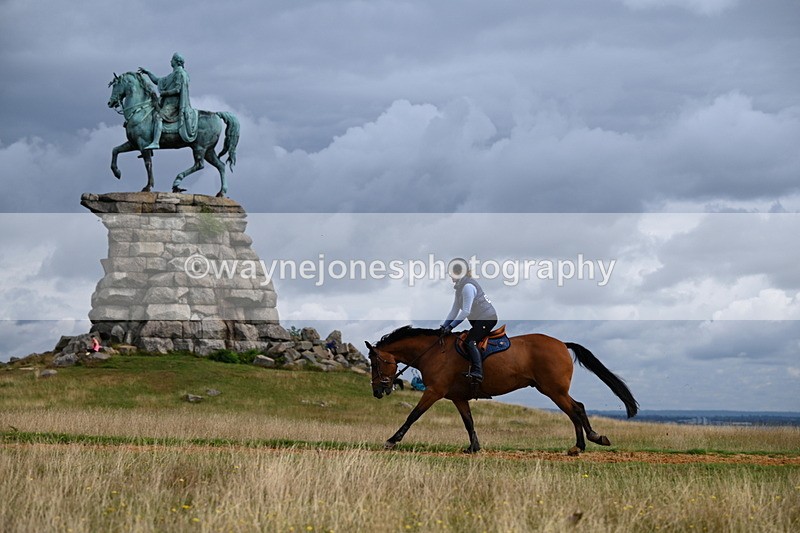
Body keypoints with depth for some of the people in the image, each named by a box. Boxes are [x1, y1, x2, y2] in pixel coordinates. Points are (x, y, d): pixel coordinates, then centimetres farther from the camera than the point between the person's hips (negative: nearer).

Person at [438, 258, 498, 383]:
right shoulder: (460, 287, 11)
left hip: (487, 317, -11)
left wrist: (451, 326, -25)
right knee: (470, 342, 15)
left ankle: (477, 373, -30)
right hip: (478, 319, 11)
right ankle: (474, 372, 24)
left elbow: (466, 311, -25)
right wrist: (444, 325, 3)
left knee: (470, 342, -20)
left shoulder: (468, 286, -21)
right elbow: (455, 310, 12)